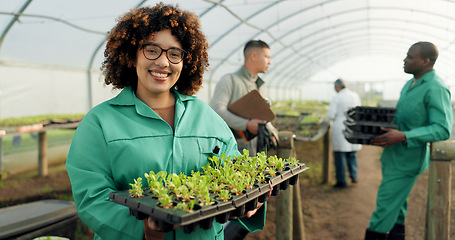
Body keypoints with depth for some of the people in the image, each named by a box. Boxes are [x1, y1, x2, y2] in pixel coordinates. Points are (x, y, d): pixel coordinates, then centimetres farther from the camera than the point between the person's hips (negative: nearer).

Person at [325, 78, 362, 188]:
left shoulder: (336, 98, -10)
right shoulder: (355, 96, 6)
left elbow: (330, 116, -13)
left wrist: (327, 118, 9)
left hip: (340, 129, -5)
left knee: (339, 155, 2)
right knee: (352, 154, 19)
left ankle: (341, 181, 7)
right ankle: (353, 176, 16)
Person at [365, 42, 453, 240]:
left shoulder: (435, 89, -17)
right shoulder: (410, 84, 12)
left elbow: (442, 129, -23)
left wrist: (403, 137, -31)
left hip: (406, 161, -9)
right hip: (393, 156, 9)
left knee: (385, 208, -5)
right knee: (397, 205, 19)